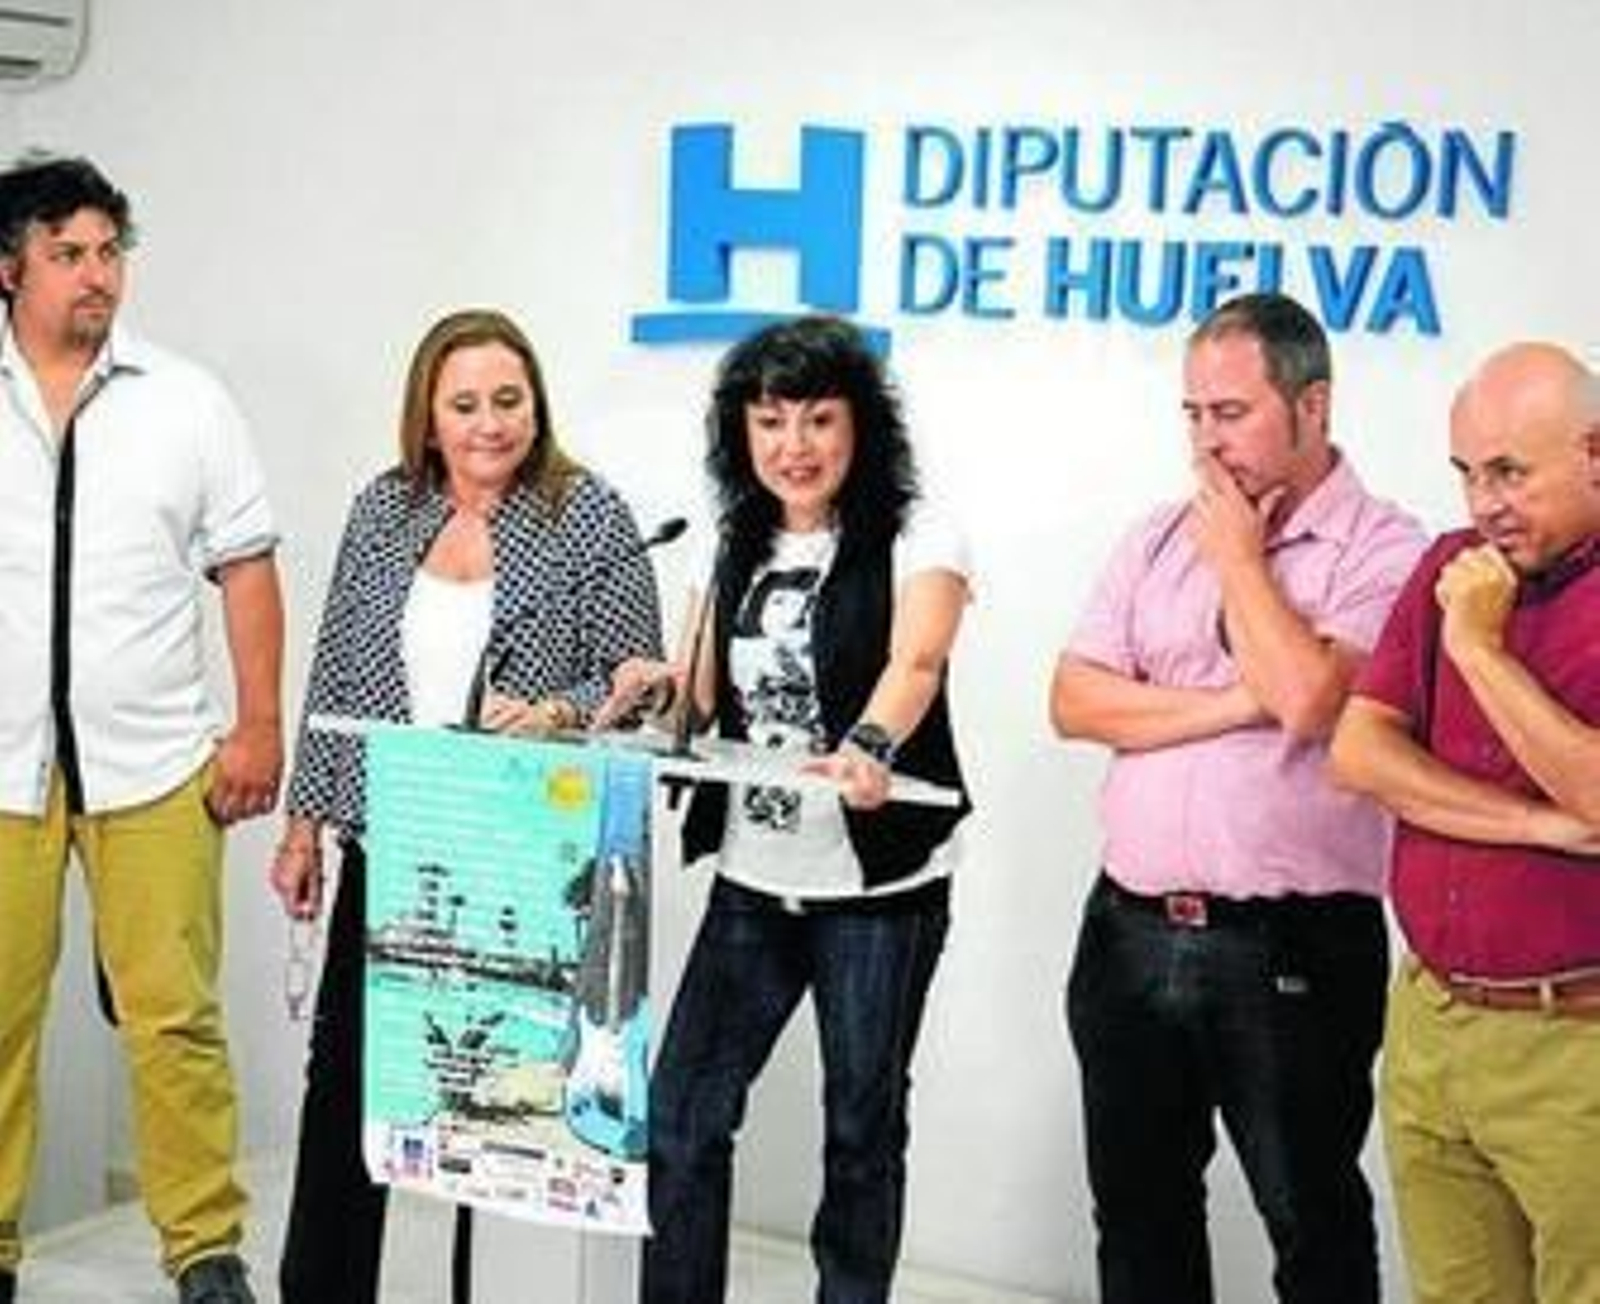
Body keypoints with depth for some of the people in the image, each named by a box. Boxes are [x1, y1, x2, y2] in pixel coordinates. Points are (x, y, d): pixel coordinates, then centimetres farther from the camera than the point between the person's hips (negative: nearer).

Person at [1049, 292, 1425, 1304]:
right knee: (1139, 1210, 18)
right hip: (1132, 932, 6)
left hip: (1291, 950, -6)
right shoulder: (1160, 538, 10)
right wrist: (1235, 702, -12)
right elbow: (1075, 701, 0)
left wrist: (1240, 556, -10)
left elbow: (1308, 699, -24)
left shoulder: (1384, 553, -8)